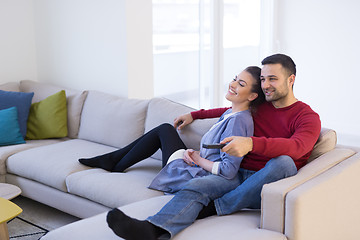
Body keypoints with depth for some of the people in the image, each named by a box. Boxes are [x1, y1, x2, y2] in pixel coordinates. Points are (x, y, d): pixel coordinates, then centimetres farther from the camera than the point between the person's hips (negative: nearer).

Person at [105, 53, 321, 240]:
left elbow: (297, 147, -24)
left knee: (283, 162, -37)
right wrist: (195, 115, 36)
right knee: (196, 186, -25)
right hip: (239, 175, 4)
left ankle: (216, 208, -27)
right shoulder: (259, 106, 18)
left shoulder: (308, 117, -1)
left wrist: (251, 143, -40)